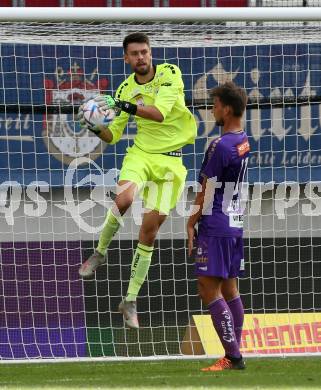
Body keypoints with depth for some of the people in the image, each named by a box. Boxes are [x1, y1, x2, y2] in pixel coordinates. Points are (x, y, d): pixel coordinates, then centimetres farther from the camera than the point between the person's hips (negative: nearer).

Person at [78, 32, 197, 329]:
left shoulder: (170, 74, -8)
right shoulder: (126, 89, 4)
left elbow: (160, 113, -23)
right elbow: (113, 135, 10)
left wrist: (123, 105, -33)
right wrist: (96, 128, -13)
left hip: (171, 159, -1)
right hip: (141, 153, 1)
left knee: (150, 230, -1)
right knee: (124, 198, -31)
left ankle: (131, 301, 8)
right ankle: (100, 252, -5)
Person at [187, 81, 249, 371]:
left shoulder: (220, 146, -18)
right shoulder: (244, 142, 9)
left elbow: (206, 192, -12)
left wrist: (191, 224, -3)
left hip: (216, 227, -9)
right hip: (236, 224, 9)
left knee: (209, 290, -8)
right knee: (230, 289, 11)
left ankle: (233, 356, -12)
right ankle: (234, 355, 12)